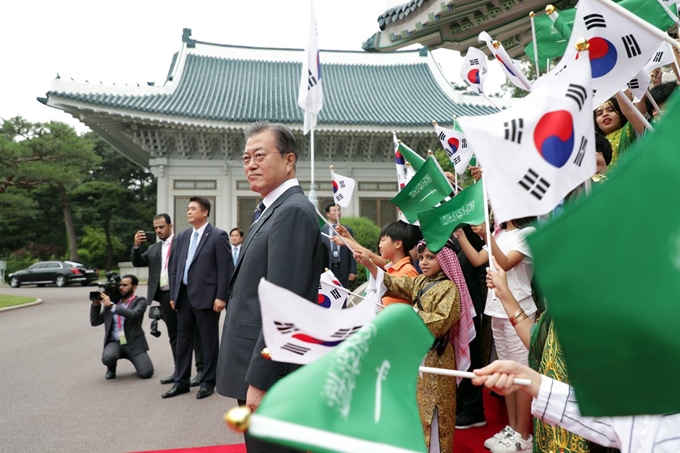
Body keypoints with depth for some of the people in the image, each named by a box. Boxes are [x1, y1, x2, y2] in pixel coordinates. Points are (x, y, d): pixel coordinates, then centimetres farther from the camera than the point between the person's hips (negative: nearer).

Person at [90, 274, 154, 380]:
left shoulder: (140, 302, 1)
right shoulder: (111, 301, 12)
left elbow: (133, 314, -21)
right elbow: (94, 322, 13)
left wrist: (111, 305, -20)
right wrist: (96, 304, 0)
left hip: (134, 344, -2)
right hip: (115, 343, 2)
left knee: (146, 373, -20)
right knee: (108, 357, -33)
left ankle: (134, 358, 16)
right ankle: (111, 368, 5)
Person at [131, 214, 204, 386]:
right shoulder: (153, 249, 19)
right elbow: (137, 262, 9)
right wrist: (136, 245, -7)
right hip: (165, 296, 6)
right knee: (174, 336, 13)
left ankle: (201, 370, 2)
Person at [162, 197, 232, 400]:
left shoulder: (218, 236, -6)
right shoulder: (182, 237, 13)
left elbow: (225, 268, -11)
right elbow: (174, 267, 14)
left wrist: (221, 297, -15)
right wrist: (173, 295, 10)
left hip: (206, 296, -6)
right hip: (184, 296, 6)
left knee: (209, 341, 5)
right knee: (183, 340, 12)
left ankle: (208, 382, 18)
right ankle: (181, 381, 24)